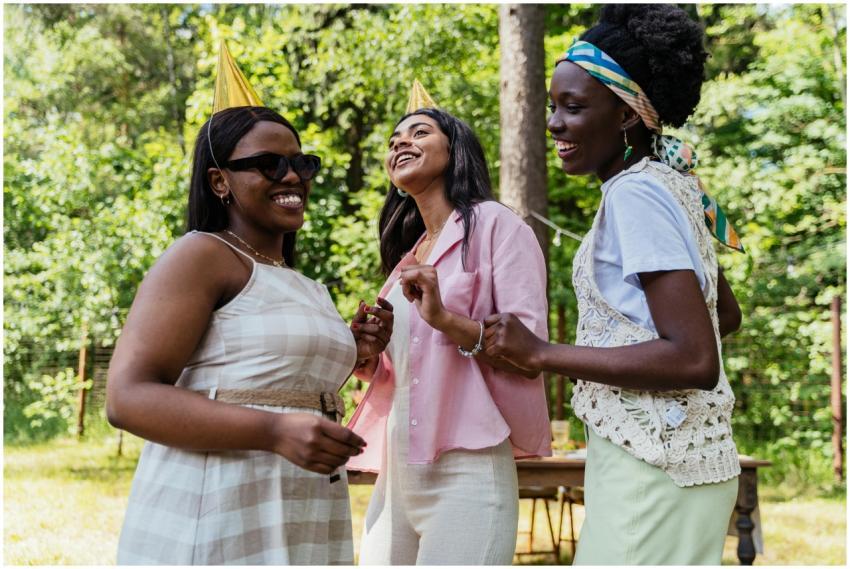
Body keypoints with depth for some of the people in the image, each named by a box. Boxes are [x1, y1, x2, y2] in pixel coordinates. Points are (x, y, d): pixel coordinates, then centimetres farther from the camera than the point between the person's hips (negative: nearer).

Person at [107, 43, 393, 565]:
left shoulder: (305, 287, 17)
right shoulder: (203, 255, -8)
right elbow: (128, 396, -17)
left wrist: (350, 355, 9)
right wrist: (275, 433, -27)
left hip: (302, 523, 8)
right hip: (215, 522, -8)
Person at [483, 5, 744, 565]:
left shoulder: (636, 194, -16)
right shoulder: (668, 184, 11)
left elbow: (695, 361, -23)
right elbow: (726, 314, 23)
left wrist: (541, 353, -20)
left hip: (653, 467, -9)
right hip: (663, 456, 9)